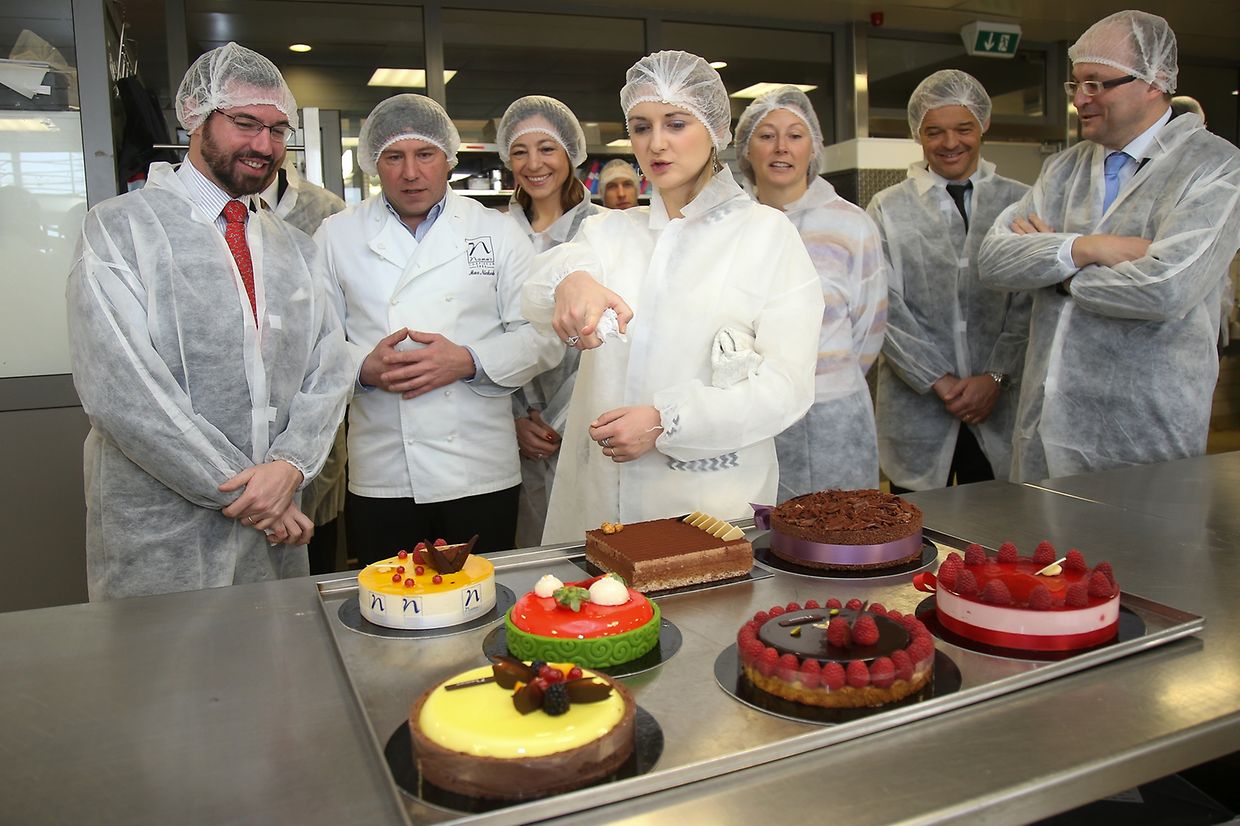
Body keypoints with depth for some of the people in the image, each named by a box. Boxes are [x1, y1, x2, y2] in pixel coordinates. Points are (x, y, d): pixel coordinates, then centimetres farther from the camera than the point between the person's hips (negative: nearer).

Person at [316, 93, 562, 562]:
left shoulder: (497, 232, 6)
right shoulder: (336, 237, 8)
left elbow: (542, 336, 2)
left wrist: (468, 361, -13)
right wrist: (363, 367, -14)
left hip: (482, 473, 0)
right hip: (380, 478, 0)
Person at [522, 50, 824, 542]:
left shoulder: (767, 233, 1)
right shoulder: (608, 229, 11)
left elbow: (786, 386, -7)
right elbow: (534, 290, -11)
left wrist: (666, 423, -19)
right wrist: (569, 282, -35)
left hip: (715, 502, -2)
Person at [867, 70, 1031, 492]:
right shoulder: (888, 209, 4)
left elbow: (1029, 303, 2)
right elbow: (886, 310, -3)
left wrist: (995, 377, -9)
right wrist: (940, 381, -8)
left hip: (1001, 404, 1)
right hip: (918, 406, -1)